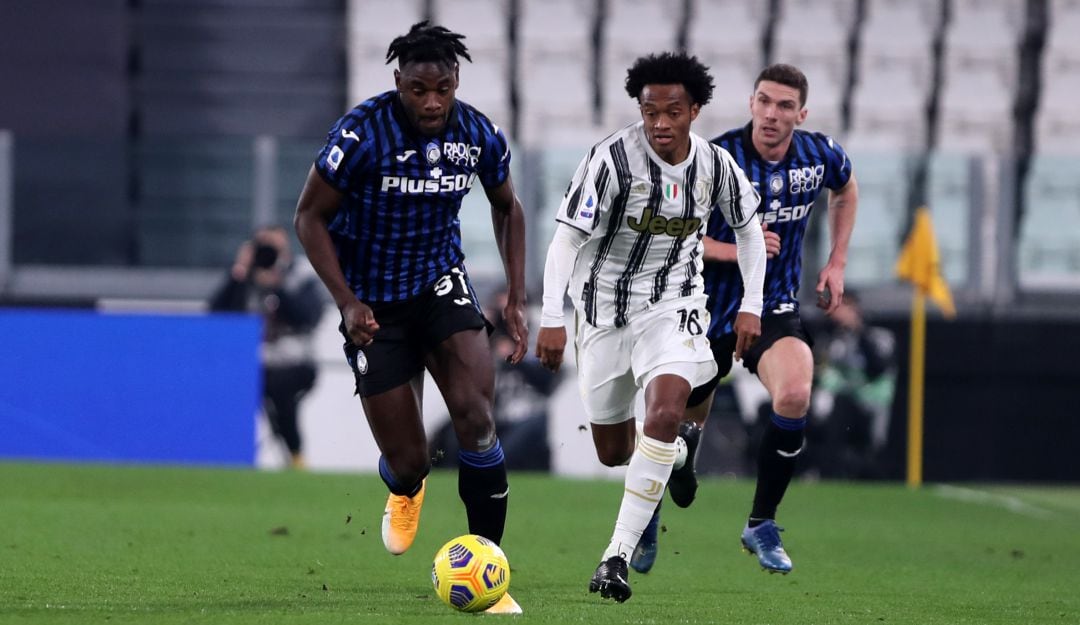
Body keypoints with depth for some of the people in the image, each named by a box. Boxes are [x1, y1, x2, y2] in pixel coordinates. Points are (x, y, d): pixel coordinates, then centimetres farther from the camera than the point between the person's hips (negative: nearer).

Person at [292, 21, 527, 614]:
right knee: (407, 460, -2)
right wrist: (346, 301, -20)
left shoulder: (479, 136, -10)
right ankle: (404, 492, 42)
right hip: (374, 306, -2)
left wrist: (517, 297, 3)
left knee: (474, 413, -23)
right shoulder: (362, 133, -22)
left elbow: (506, 208, 11)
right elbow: (310, 217, -12)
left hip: (441, 283, 2)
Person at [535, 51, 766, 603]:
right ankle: (670, 457, 48)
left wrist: (751, 305, 7)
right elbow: (567, 236, -18)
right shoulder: (612, 158, -19)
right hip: (604, 305, 0)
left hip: (672, 304, 1)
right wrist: (551, 319, -25)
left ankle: (617, 556, -25)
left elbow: (748, 228, 12)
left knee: (665, 412, -27)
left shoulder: (715, 165, -7)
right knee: (612, 453, 8)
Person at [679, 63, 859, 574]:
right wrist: (734, 250, -25)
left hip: (774, 309, 2)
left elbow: (846, 190, 19)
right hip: (709, 310, -1)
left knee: (794, 395, -27)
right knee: (685, 423, 9)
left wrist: (837, 261, 12)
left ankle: (761, 525, -11)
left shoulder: (821, 156, -7)